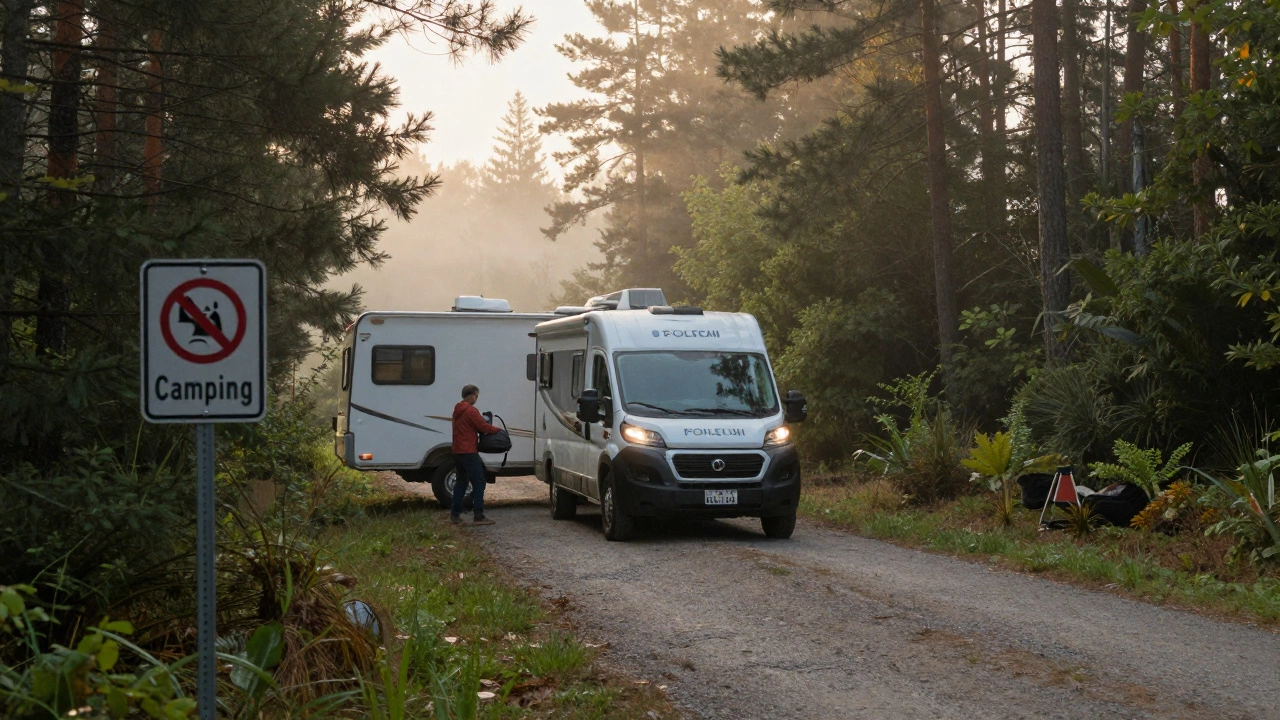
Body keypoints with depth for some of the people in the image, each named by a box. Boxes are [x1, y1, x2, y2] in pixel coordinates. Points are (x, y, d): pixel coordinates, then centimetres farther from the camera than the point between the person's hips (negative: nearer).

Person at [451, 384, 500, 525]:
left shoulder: (457, 411, 15)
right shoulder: (470, 411, -14)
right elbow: (483, 427, -15)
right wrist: (497, 429, 2)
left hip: (457, 452, 9)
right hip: (469, 453, -9)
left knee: (461, 482, 16)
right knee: (478, 482, -7)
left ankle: (455, 515, 16)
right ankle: (479, 516, -12)